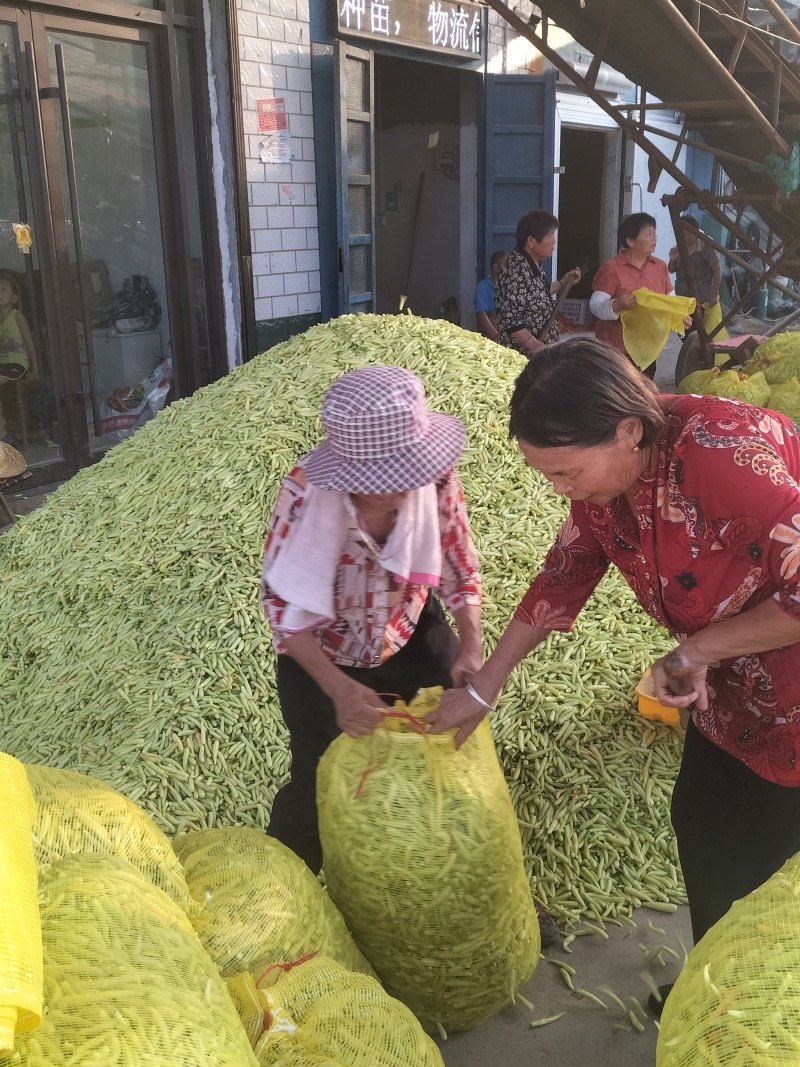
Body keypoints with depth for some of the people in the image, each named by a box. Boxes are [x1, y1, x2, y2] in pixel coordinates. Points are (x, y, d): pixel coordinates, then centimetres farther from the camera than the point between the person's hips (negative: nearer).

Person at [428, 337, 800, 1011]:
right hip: (731, 692, 7)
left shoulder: (728, 452, -36)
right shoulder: (602, 479, -10)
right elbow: (560, 582, 2)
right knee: (700, 830, 19)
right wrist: (482, 689, 7)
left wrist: (696, 649, -23)